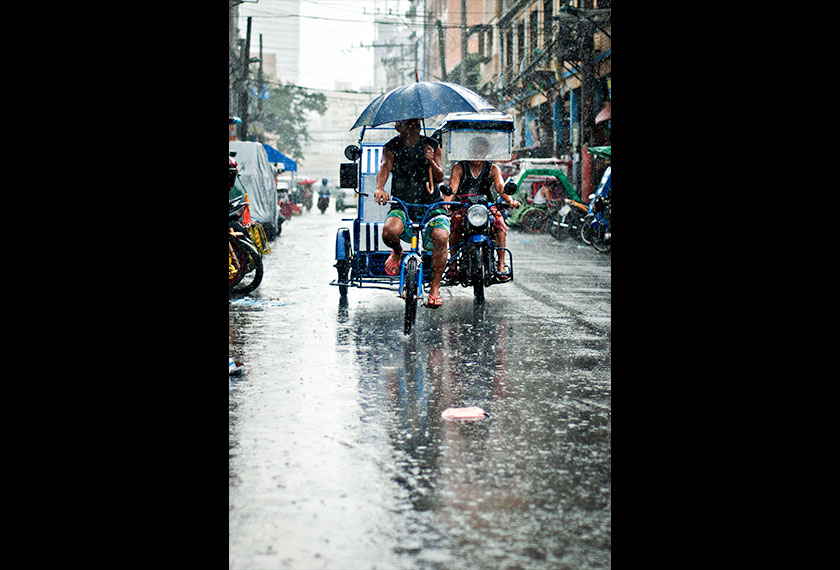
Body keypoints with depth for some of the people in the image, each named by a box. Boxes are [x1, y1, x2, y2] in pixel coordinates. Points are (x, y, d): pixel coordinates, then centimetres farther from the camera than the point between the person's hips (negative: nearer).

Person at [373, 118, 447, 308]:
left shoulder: (431, 145, 4)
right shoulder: (391, 148, 0)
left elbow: (440, 178, -1)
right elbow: (384, 168, -18)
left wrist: (431, 161, -22)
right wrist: (379, 188, -39)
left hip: (431, 204, 0)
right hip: (401, 204, 0)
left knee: (441, 237, -29)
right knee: (389, 231, -33)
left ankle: (435, 288, -13)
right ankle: (397, 252, 8)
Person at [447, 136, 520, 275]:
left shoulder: (493, 169, 10)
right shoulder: (459, 168, 6)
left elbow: (500, 187, -7)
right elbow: (452, 189, -9)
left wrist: (510, 200, -28)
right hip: (462, 208, -1)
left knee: (499, 224, -27)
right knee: (455, 223, -31)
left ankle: (501, 264, -21)